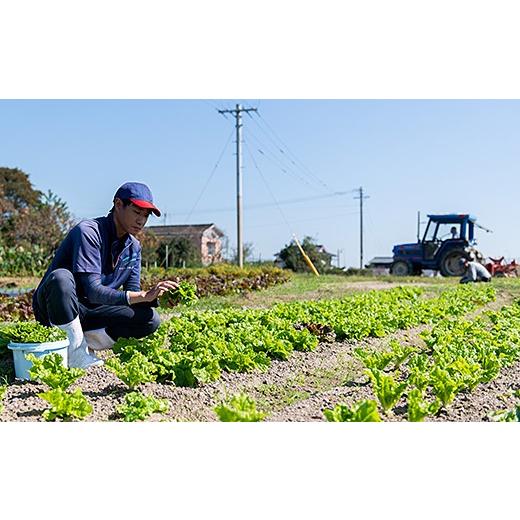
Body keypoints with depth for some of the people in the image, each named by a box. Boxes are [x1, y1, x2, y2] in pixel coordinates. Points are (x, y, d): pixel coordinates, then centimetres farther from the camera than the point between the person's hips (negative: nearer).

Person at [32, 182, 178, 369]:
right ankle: (75, 348, -23)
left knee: (150, 320, -12)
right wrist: (143, 296, -35)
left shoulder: (133, 247, 4)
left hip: (88, 312, 6)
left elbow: (132, 292, 1)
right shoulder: (88, 232, -20)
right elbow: (93, 291, -28)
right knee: (61, 277, -39)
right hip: (53, 310, -6)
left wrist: (153, 297, -21)